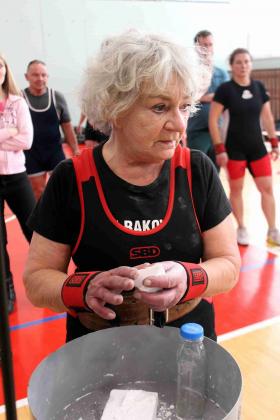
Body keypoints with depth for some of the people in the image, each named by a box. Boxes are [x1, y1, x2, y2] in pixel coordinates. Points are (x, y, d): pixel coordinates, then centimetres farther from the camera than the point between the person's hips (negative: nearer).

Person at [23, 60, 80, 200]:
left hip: (55, 151, 1)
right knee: (38, 191, 10)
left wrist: (75, 149, 3)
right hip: (31, 154, -1)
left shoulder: (57, 97, -1)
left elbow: (67, 126, 6)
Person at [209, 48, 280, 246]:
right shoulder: (225, 89, -10)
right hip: (235, 148, -4)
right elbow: (213, 120, -11)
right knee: (236, 189, 6)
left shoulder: (259, 87, 4)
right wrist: (219, 148, -15)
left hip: (257, 146, 4)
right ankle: (242, 228, 23)